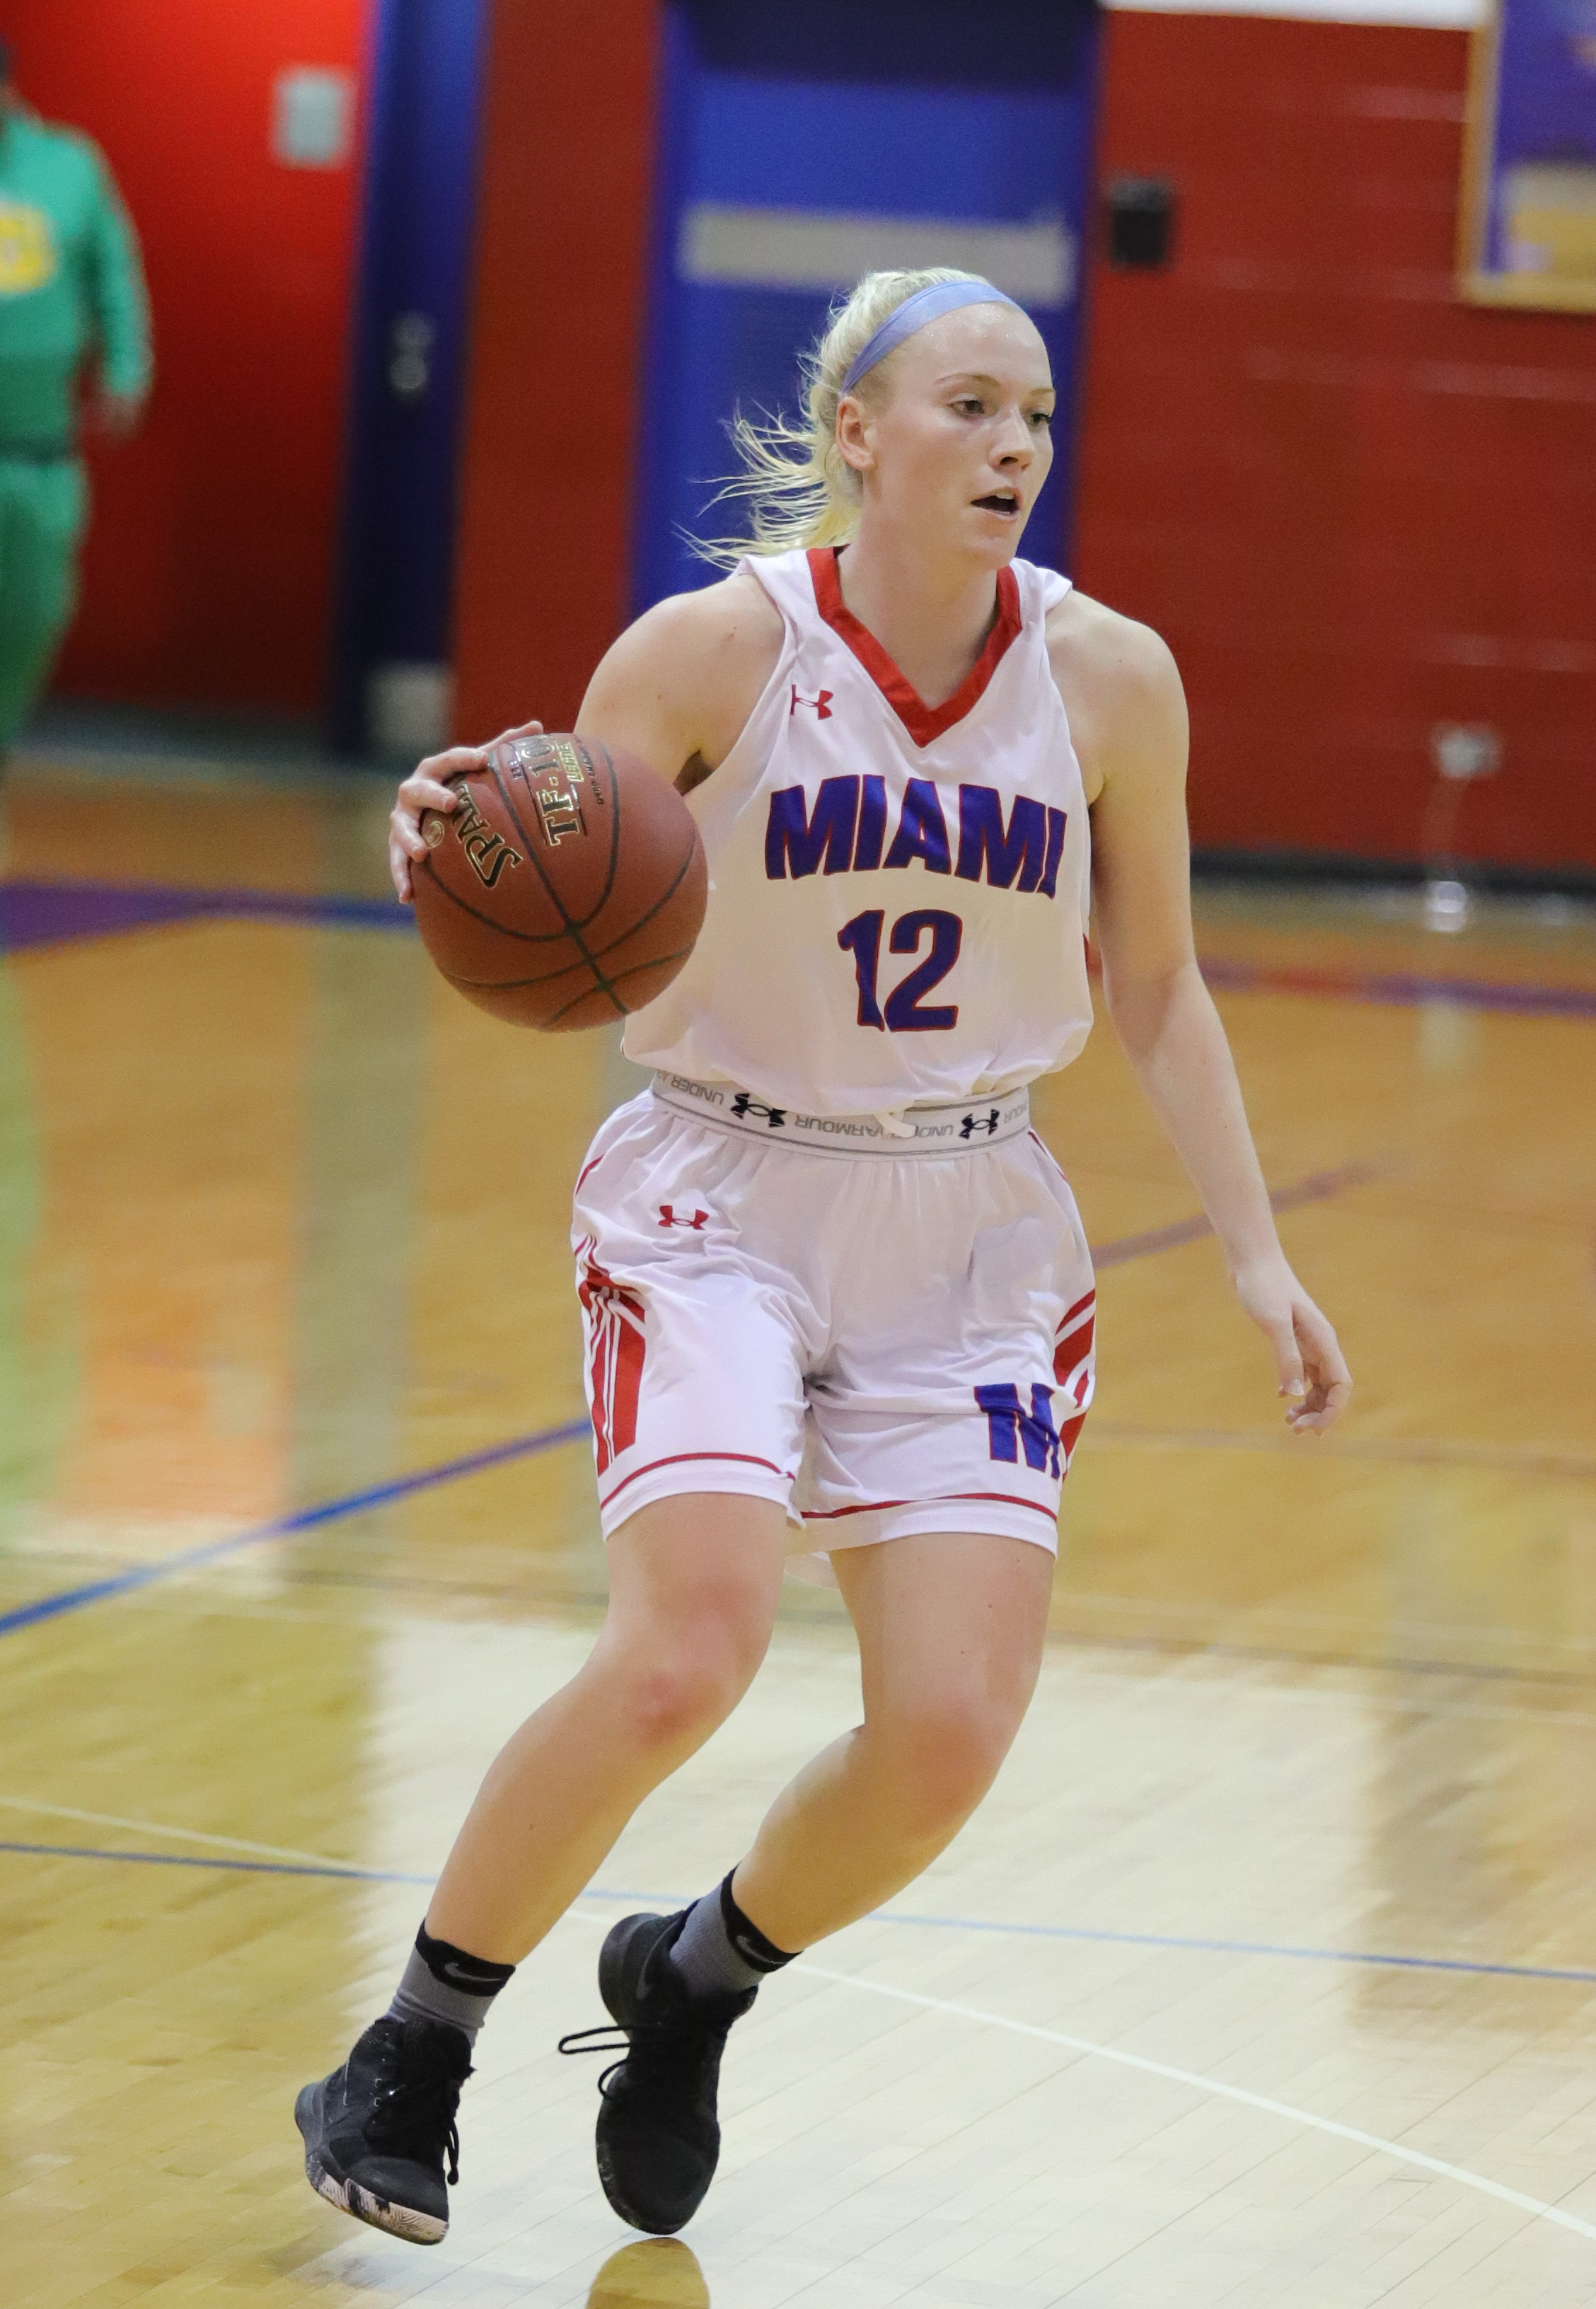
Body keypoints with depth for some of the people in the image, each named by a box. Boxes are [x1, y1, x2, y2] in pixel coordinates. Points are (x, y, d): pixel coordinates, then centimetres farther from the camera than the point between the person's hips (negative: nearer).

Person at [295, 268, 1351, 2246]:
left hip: (969, 1225, 3)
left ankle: (693, 1979, 22)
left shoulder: (1109, 680, -2)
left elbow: (1156, 988, 10)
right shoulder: (715, 652, -11)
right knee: (683, 1653, -24)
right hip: (723, 1195, -3)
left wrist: (1255, 1255, 6)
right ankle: (416, 2048, -3)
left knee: (949, 1733, -10)